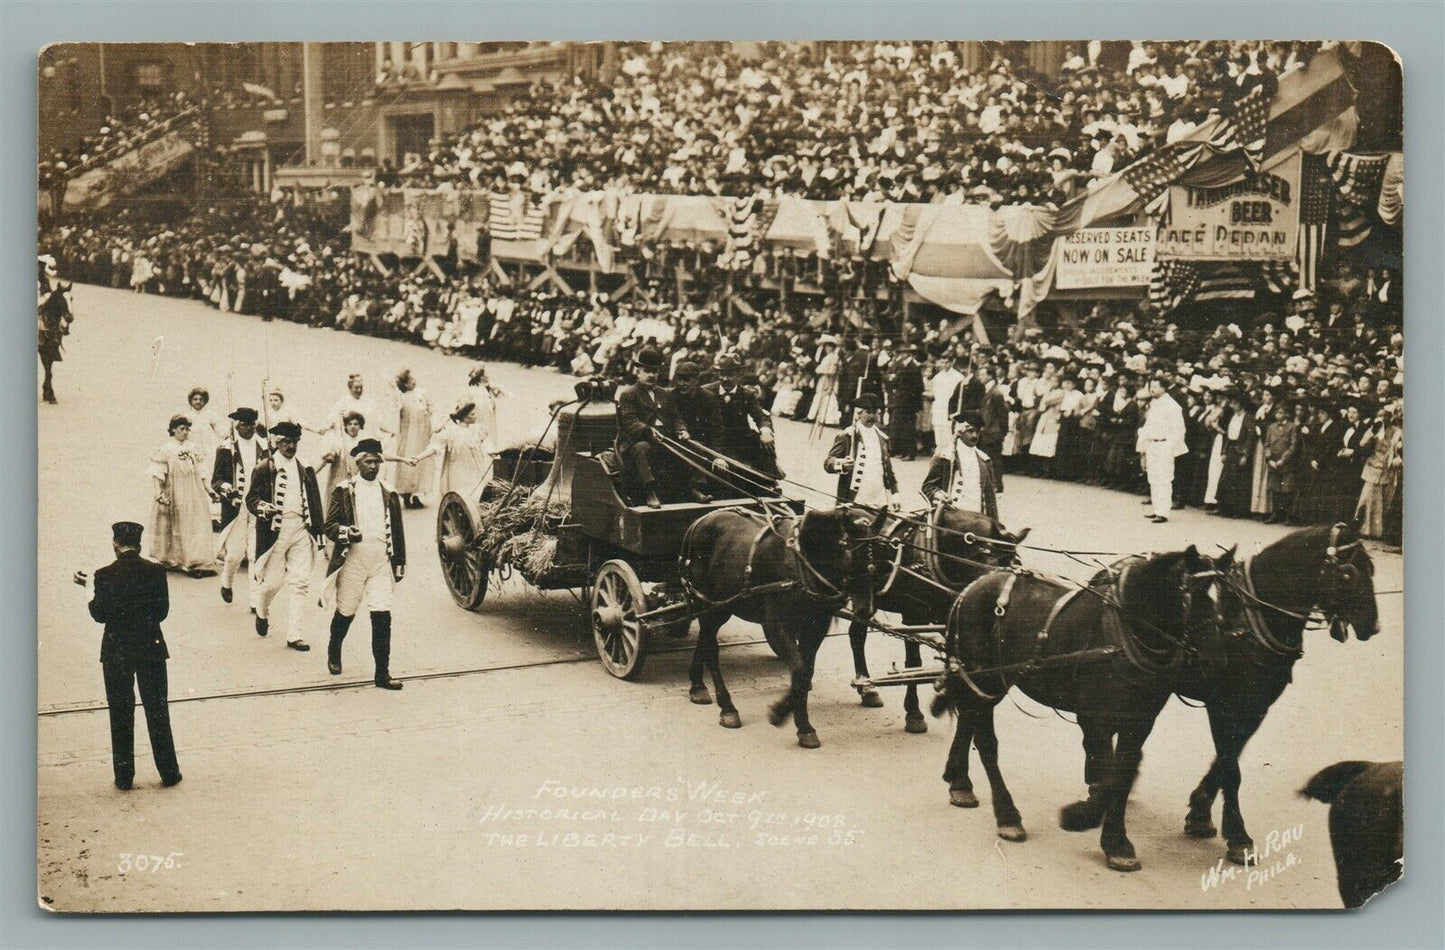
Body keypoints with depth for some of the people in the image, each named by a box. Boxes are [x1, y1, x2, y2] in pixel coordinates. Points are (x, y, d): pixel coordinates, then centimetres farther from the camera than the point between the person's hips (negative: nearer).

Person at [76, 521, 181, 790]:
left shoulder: (105, 575, -12)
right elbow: (162, 611, -3)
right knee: (157, 712, 10)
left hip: (116, 651, -1)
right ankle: (168, 772, 14)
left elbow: (99, 614, -7)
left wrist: (90, 586, 6)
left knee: (121, 715, 9)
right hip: (151, 647, 1)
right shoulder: (155, 571, -7)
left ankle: (124, 777, 12)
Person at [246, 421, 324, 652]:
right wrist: (262, 508, -25)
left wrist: (316, 530, 14)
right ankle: (262, 612, 36)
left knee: (301, 583, -2)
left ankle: (294, 634, 2)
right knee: (272, 581, 2)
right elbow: (251, 497, -5)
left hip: (301, 529, 4)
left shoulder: (305, 470, 13)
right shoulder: (265, 468, -1)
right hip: (275, 528, -4)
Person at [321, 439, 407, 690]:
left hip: (381, 564, 2)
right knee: (345, 613, 11)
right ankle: (334, 653, 40)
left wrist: (399, 564, 12)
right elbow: (329, 525, -3)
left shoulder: (389, 495, 9)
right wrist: (346, 533, -24)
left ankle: (382, 673, -3)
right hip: (352, 563, -2)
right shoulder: (343, 492, 0)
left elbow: (397, 532, 13)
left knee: (382, 617, -7)